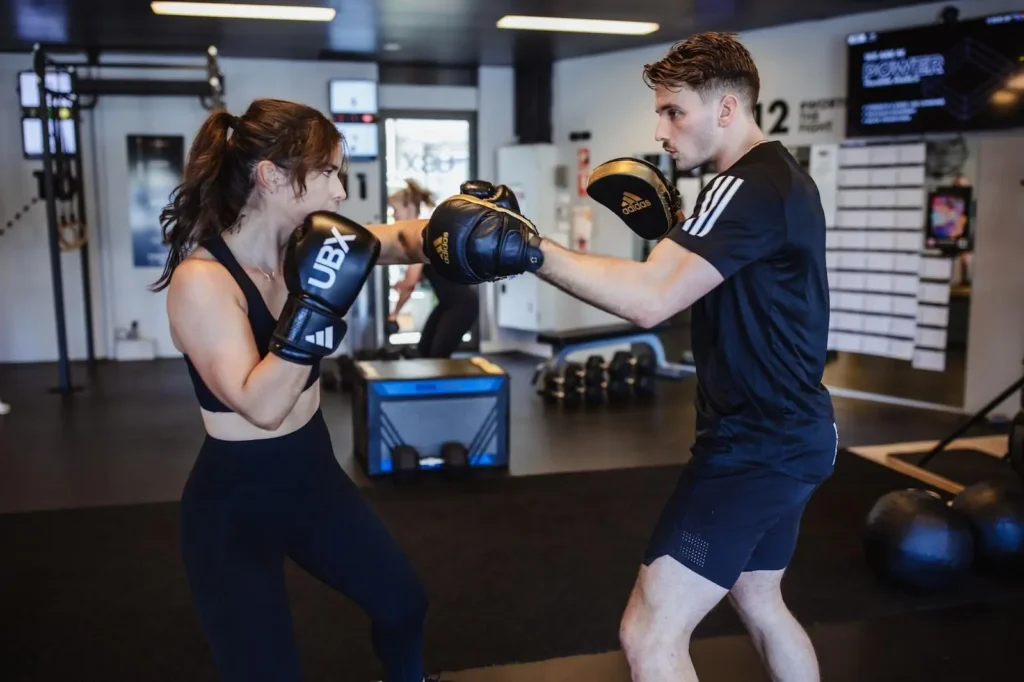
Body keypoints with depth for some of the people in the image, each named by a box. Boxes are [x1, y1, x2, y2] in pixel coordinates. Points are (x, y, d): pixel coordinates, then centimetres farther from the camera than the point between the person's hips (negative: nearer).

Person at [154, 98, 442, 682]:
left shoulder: (303, 243, -6)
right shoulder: (201, 279, -26)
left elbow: (402, 239, 1)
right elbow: (262, 406, -33)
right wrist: (315, 303, -39)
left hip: (315, 477, 7)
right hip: (235, 506, -7)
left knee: (403, 603, 22)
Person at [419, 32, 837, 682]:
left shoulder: (749, 186, -20)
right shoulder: (783, 177, 12)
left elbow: (651, 298, -30)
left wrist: (529, 248, -30)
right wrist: (675, 234, 10)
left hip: (758, 445, -11)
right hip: (787, 434, 11)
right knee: (758, 601, 28)